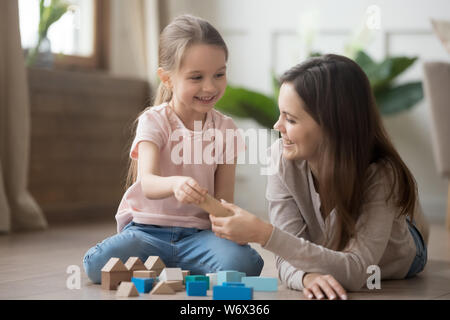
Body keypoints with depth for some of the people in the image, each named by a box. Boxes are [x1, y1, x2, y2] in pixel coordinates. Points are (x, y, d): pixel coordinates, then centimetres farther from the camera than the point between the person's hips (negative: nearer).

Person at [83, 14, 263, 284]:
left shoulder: (226, 130, 5)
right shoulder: (154, 121, -4)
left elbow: (224, 200, 5)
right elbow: (147, 183, -22)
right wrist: (175, 184, -46)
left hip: (198, 231, 2)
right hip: (148, 228, -2)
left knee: (244, 263, -30)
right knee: (98, 263, -31)